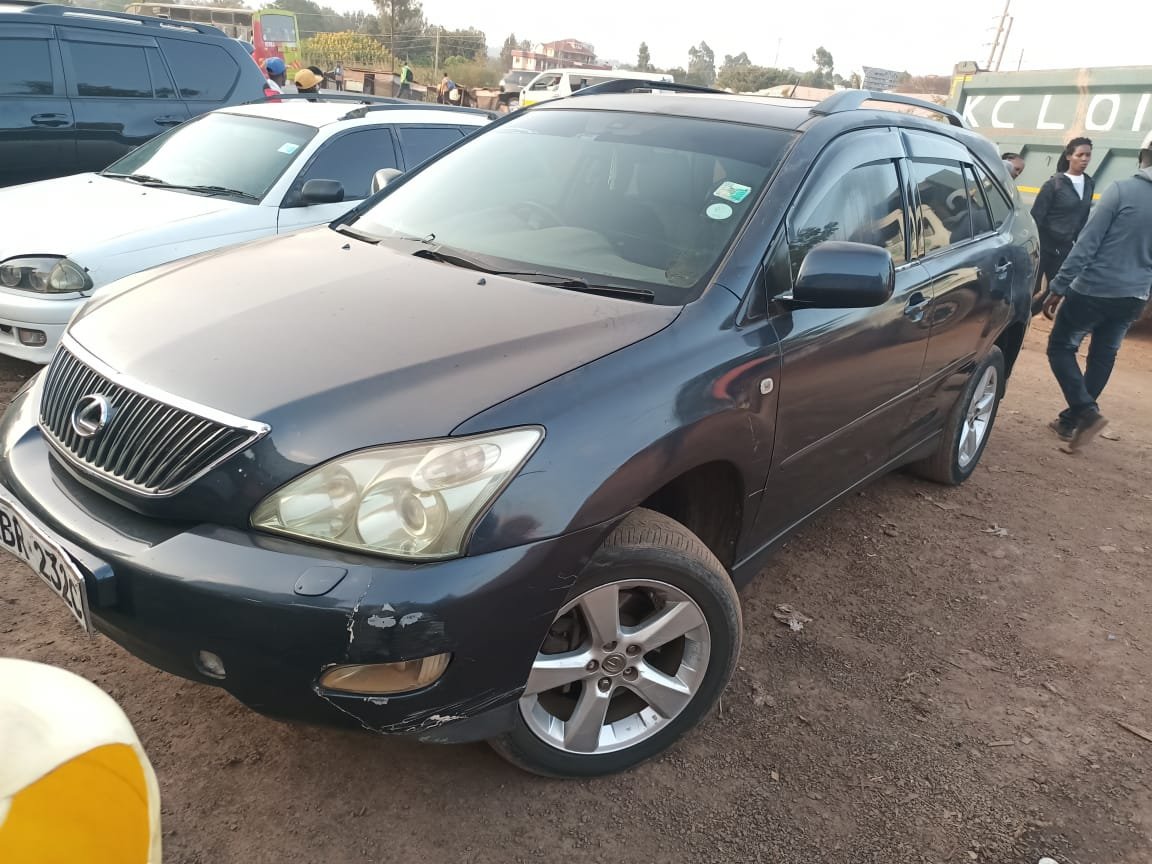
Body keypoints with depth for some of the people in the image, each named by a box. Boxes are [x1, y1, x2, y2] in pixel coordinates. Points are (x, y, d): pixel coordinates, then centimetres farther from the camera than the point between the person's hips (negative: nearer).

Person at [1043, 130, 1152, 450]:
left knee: (1060, 347, 8)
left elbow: (1087, 242, -16)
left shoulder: (1122, 190, -13)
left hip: (1094, 290, -6)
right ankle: (1071, 419, 24)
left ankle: (1087, 412, -7)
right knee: (1102, 358, 16)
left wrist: (1059, 286, -13)